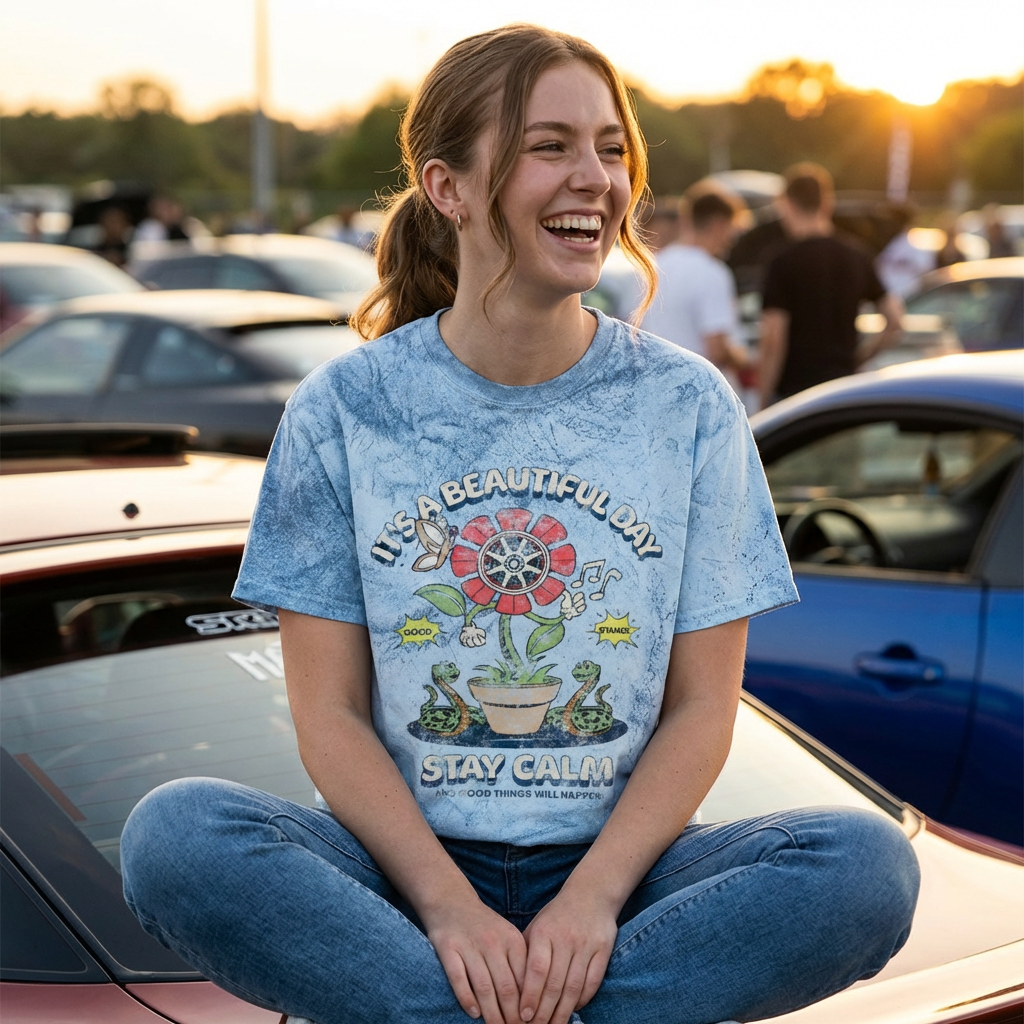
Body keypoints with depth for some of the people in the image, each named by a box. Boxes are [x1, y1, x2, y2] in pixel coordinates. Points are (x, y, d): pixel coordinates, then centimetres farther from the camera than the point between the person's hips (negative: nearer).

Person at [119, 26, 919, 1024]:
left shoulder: (689, 405, 1)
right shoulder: (343, 409, -1)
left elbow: (701, 707, 0)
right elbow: (330, 712, -3)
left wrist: (590, 899, -16)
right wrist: (450, 907, -18)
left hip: (615, 865, 1)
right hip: (408, 863, 0)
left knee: (869, 865, -26)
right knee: (171, 836, -29)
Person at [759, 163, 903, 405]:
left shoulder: (784, 261, -10)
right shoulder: (857, 255, 7)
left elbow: (773, 340, -15)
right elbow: (894, 321, 8)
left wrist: (764, 402, -8)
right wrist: (858, 357, 16)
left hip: (794, 391, -6)